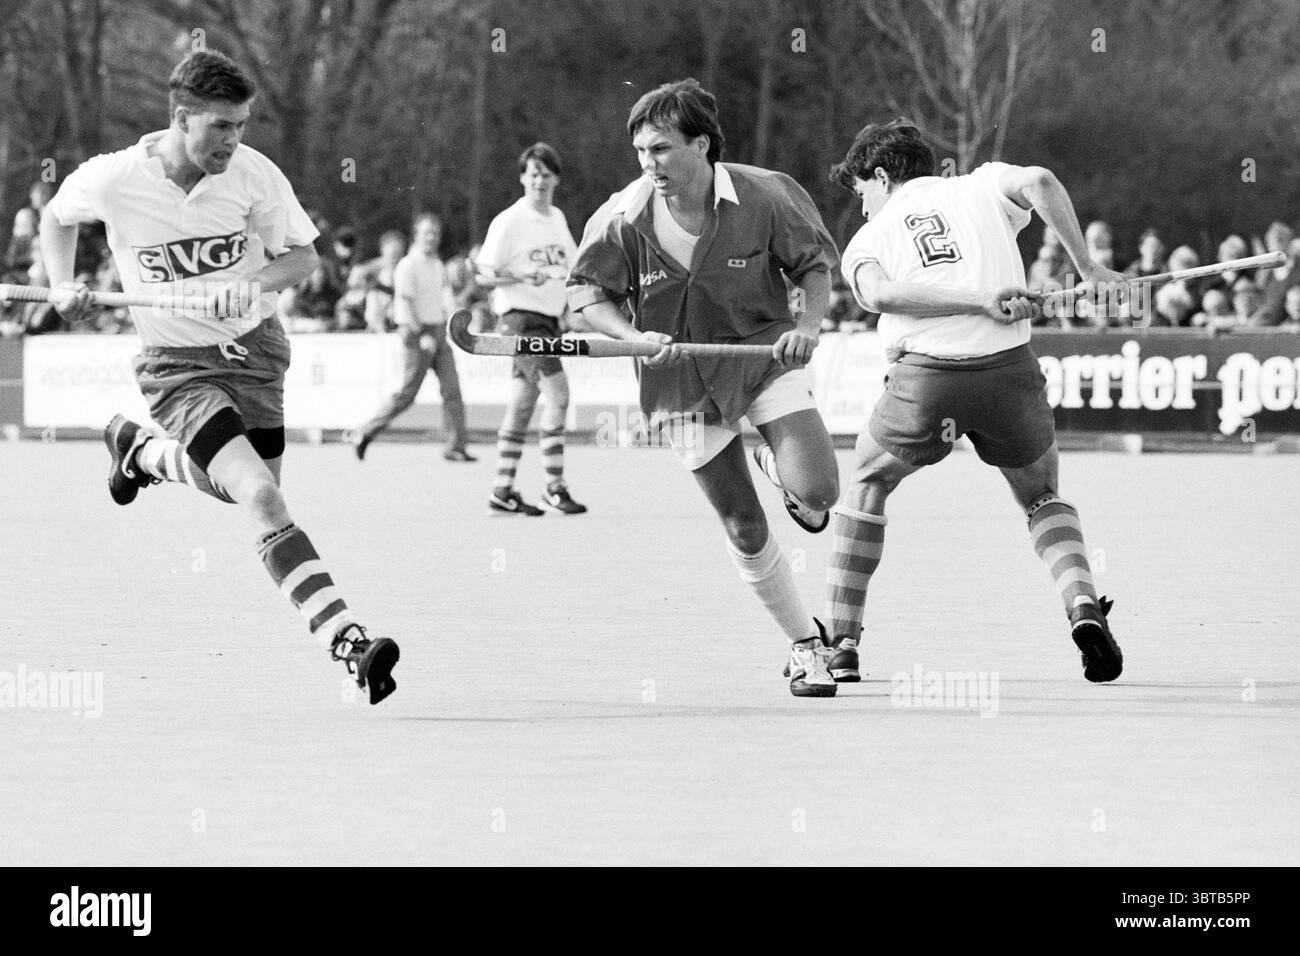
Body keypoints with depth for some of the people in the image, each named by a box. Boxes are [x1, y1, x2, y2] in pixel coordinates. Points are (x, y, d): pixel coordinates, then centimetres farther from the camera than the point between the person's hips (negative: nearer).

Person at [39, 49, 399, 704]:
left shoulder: (253, 174, -14)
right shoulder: (112, 180, -16)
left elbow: (303, 255, -1)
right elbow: (57, 215, 8)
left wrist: (253, 284, -20)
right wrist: (62, 286, -6)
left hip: (255, 345, 4)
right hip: (177, 366, -4)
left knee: (243, 491, 14)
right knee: (260, 498, -21)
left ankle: (142, 451, 42)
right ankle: (345, 640, -25)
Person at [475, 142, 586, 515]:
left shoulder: (557, 219, 13)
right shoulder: (509, 222, -9)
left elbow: (573, 264, 25)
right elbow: (484, 274, -9)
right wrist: (524, 275, -23)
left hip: (549, 317, 7)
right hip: (521, 316, -7)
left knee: (522, 405, 9)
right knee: (558, 394, -16)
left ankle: (503, 490, 13)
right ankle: (554, 487, -12)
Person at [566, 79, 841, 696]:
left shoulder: (765, 198, -14)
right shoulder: (625, 218, -13)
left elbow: (815, 264, 0)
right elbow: (586, 293, -4)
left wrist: (809, 323, -18)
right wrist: (636, 338, -21)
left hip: (766, 354, -1)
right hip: (684, 382, 1)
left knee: (817, 493, -20)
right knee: (745, 530, 2)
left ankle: (776, 463, 18)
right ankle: (805, 642, 21)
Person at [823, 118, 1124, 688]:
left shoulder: (868, 239, 18)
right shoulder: (980, 188, 20)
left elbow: (879, 292, -5)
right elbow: (1039, 182, -2)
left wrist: (981, 300, -12)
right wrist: (1086, 268, 3)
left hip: (924, 378, -1)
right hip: (1009, 365, 1)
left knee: (865, 486, 25)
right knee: (1042, 497, 24)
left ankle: (841, 643, 20)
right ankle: (1082, 603, -2)